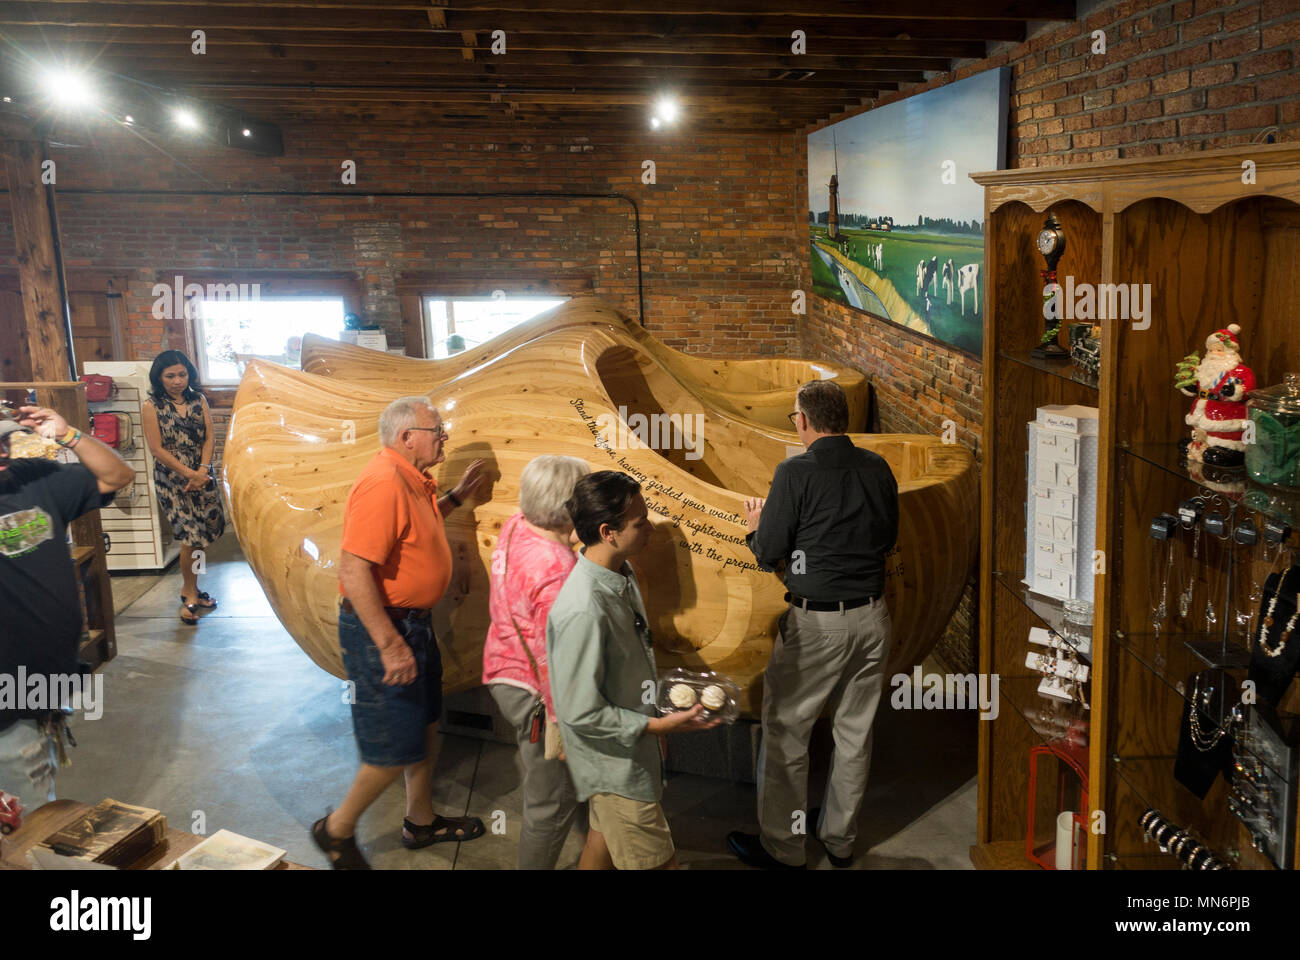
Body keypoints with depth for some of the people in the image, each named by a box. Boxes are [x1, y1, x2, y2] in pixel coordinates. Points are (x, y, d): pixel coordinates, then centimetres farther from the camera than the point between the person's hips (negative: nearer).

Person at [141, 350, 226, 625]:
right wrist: (189, 474, -13)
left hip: (202, 476, 4)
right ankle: (190, 595, 7)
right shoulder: (151, 406, -5)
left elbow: (209, 437, 2)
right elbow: (157, 449, -9)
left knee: (205, 531, 6)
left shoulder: (199, 401, 7)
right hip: (171, 479, -4)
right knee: (191, 535, -9)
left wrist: (202, 471, -11)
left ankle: (190, 588, 23)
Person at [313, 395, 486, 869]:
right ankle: (337, 829, 22)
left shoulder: (412, 482, 7)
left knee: (426, 725, 21)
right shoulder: (383, 484, -25)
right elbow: (353, 571, -29)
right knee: (397, 748, 0)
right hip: (382, 627, -10)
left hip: (412, 621, 10)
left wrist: (456, 496, 19)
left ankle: (421, 821, 39)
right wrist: (390, 646, -28)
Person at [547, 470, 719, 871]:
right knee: (657, 862, 6)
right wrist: (657, 725, -22)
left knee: (604, 838, 27)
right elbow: (581, 713, -26)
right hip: (616, 764, -8)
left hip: (628, 749, 8)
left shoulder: (623, 574, -4)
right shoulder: (583, 610, -33)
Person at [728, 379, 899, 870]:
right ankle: (840, 838, 32)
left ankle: (781, 845, 19)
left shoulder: (796, 473, -15)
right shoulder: (877, 467, 1)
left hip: (816, 622, -6)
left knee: (785, 732, 9)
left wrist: (755, 526, 9)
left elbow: (768, 555, -11)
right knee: (855, 731, 17)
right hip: (872, 616, 6)